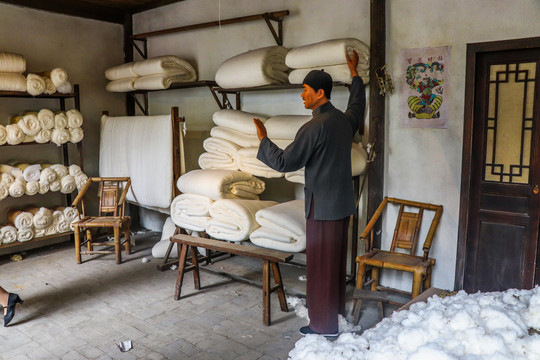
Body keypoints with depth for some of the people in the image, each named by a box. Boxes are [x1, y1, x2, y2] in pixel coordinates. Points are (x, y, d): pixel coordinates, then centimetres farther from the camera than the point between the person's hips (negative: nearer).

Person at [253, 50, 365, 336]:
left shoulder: (315, 126, -19)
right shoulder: (345, 120, 7)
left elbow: (284, 162, -18)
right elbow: (358, 105, 32)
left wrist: (264, 140, -2)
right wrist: (354, 73, 43)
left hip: (322, 205, -9)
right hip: (343, 203, 9)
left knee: (320, 265, 2)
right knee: (336, 261, 19)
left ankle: (324, 324, 14)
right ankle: (336, 309, 33)